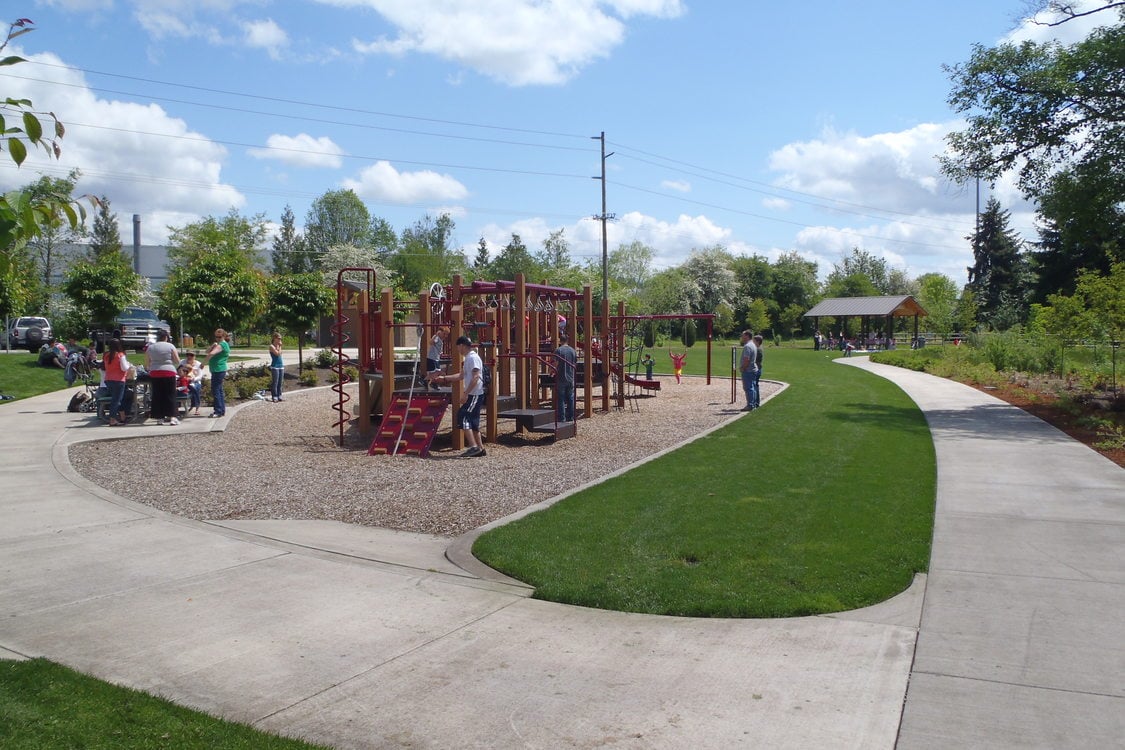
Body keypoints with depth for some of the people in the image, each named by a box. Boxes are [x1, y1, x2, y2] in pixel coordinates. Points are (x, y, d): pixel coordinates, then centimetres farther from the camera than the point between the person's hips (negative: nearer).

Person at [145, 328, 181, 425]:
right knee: (170, 395, 1)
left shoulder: (150, 347, 6)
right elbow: (178, 362, 0)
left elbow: (147, 364, 8)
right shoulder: (170, 346, -1)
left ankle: (160, 417, 7)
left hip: (154, 373, 2)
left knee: (157, 396, 7)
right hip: (169, 373, -2)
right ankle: (172, 416, -5)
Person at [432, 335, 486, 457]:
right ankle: (480, 448, 14)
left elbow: (475, 377, -22)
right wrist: (444, 378, 29)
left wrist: (465, 393, -24)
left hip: (475, 395, -10)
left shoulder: (473, 358, -14)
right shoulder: (467, 358, 17)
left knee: (463, 417, -13)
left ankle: (473, 447, -14)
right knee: (473, 421, 11)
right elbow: (462, 375, 28)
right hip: (472, 395, 10)